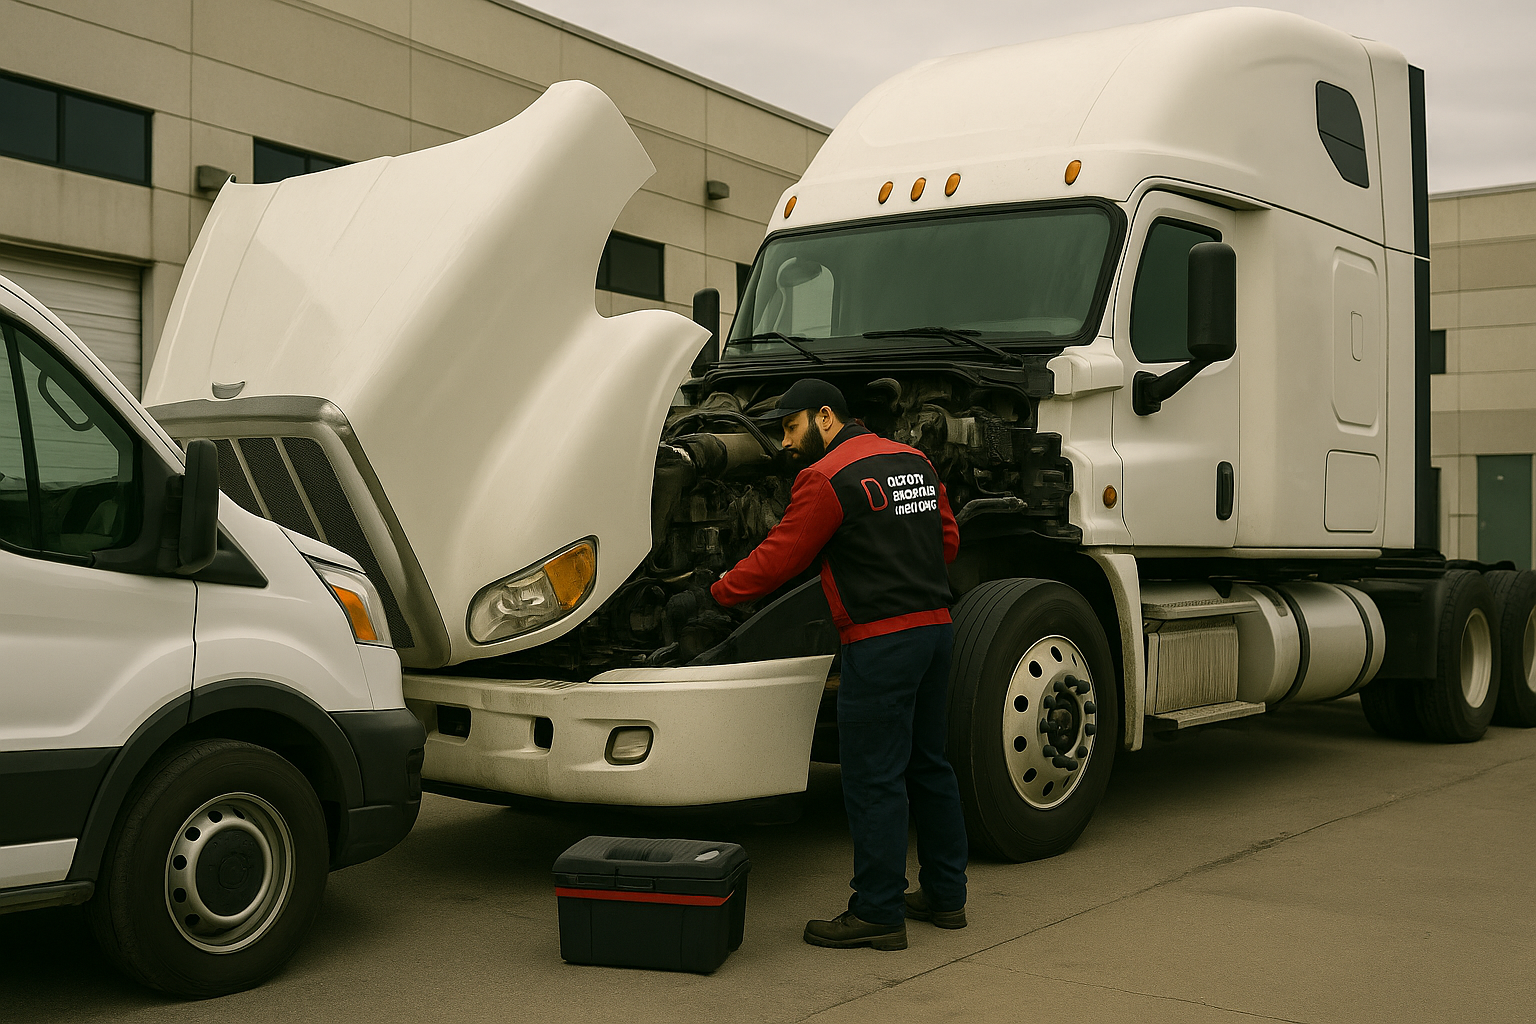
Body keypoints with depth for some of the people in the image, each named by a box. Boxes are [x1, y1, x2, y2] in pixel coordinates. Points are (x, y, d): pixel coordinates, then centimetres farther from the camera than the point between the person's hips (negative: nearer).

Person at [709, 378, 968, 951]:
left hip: (881, 642, -9)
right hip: (936, 625, 9)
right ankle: (945, 896, 27)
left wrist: (718, 593, 5)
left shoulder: (826, 479, -10)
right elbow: (947, 539, 19)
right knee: (927, 763, 18)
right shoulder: (914, 462, 15)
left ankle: (879, 915, 5)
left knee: (874, 779, -1)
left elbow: (779, 558, -7)